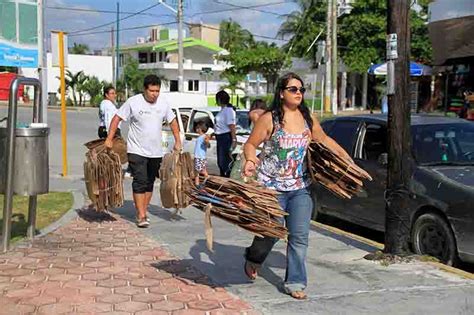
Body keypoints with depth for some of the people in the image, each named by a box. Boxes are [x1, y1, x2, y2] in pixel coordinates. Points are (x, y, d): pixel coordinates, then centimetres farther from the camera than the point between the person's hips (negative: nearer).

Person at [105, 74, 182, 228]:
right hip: (137, 151, -4)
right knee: (140, 182, -10)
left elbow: (172, 121, 14)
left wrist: (178, 142, 10)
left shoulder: (163, 103, 2)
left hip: (156, 152, 5)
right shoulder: (133, 102, -10)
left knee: (149, 183, 11)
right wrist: (109, 139, -12)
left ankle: (143, 211, 23)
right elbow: (117, 118, -6)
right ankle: (141, 216, -9)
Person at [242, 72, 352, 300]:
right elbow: (250, 144, -4)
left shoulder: (308, 120, 7)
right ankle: (253, 259, 34)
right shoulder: (269, 119, -7)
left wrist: (347, 159, 21)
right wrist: (250, 160, -25)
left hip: (300, 188, 4)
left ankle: (295, 283, 12)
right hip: (271, 187, -4)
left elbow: (325, 140, 22)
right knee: (270, 232, 0)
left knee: (300, 237, 0)